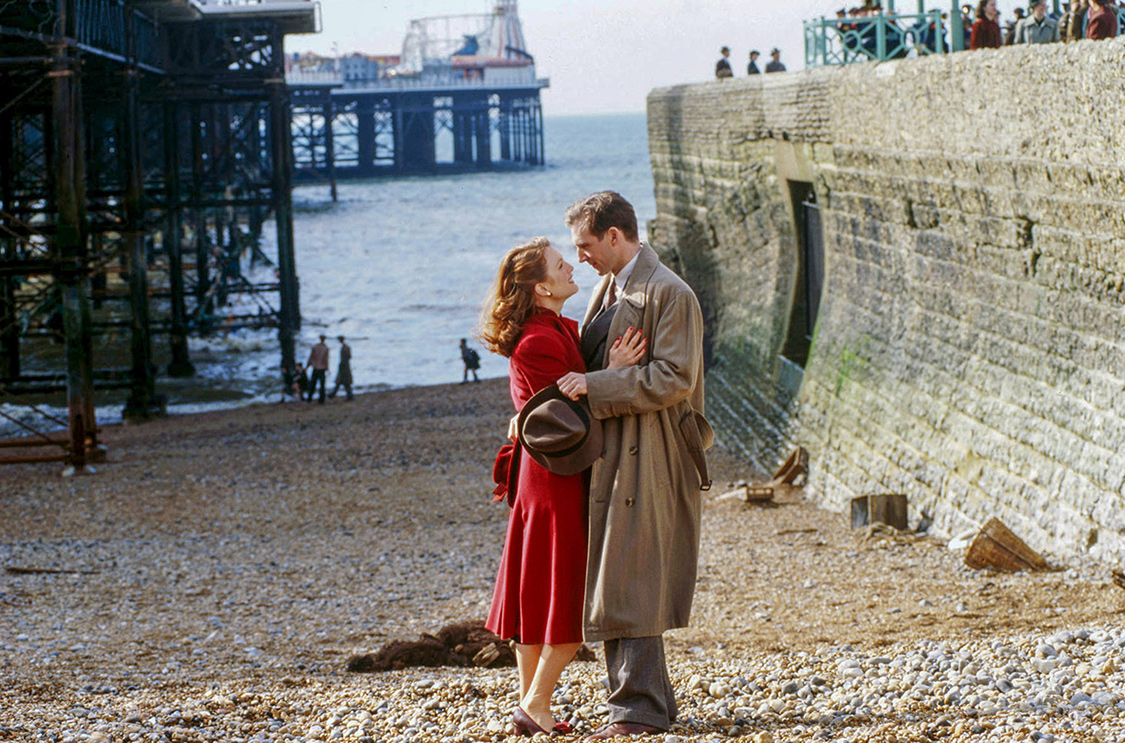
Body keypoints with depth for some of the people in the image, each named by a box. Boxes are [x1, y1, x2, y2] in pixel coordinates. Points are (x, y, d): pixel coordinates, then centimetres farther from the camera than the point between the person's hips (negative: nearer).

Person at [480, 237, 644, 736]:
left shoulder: (561, 330, 10)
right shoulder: (539, 343, -19)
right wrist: (611, 372, -24)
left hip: (539, 481, 10)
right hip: (560, 479, -10)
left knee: (537, 593, 12)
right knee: (571, 600, -2)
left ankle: (530, 703, 19)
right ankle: (536, 704, 3)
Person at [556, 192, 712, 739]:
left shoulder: (668, 294, -12)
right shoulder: (609, 289, 16)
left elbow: (674, 380, -19)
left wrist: (595, 386, -19)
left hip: (643, 464, -9)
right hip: (605, 459, 9)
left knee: (629, 588, -8)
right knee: (607, 587, 11)